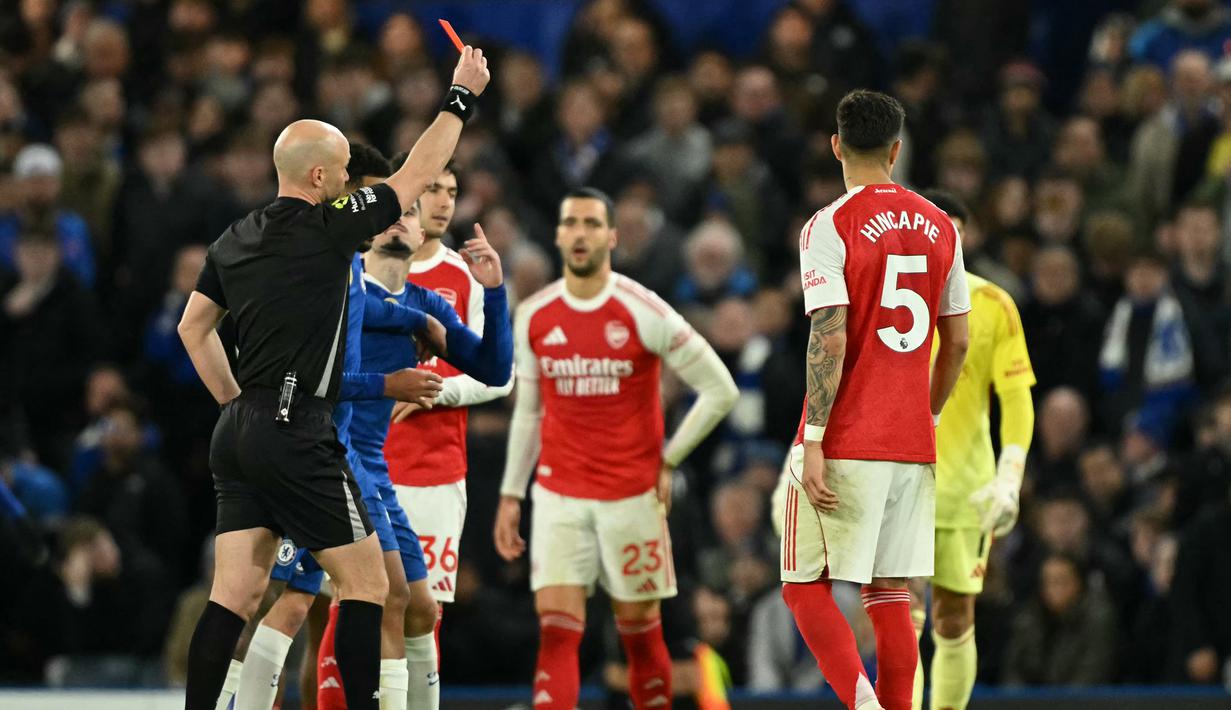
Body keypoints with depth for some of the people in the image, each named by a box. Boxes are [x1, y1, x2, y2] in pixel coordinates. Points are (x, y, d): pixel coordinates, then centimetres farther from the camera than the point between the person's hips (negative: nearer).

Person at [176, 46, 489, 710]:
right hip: (297, 437, -8)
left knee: (236, 593, 5)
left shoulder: (235, 240, 11)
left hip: (239, 432, 8)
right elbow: (414, 177, -1)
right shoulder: (325, 231, -10)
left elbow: (192, 327, 20)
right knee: (367, 583, 1)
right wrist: (461, 95, 9)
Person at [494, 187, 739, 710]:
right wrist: (510, 495, 11)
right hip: (559, 497, 2)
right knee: (556, 631, -10)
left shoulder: (645, 313, -8)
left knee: (640, 631, 6)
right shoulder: (534, 317, 4)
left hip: (632, 497, -2)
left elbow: (720, 391, -3)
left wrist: (668, 461, -2)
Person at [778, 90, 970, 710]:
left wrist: (814, 441, -15)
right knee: (890, 596, 9)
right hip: (913, 446, 5)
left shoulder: (829, 227, -9)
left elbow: (830, 338, -16)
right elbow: (957, 341, 12)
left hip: (845, 444, -5)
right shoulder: (940, 227, 8)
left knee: (806, 586, 2)